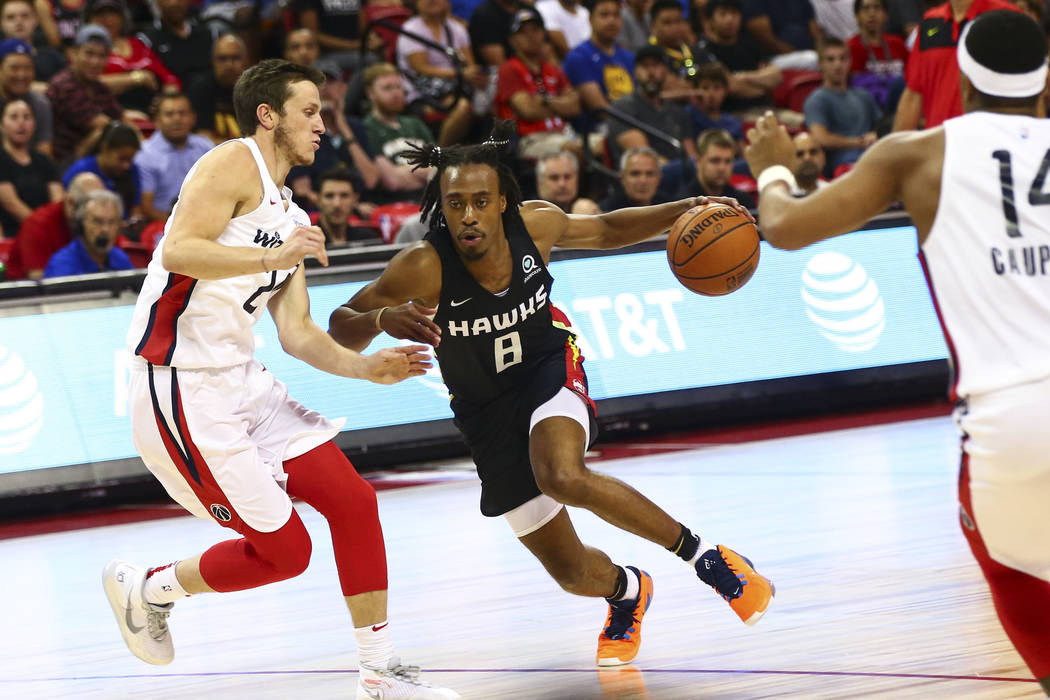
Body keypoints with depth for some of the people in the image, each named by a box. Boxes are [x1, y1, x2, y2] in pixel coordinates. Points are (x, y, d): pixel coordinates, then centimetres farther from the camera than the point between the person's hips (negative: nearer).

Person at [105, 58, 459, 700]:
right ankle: (146, 589, 17)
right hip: (183, 389, -9)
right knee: (284, 550, -6)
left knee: (353, 500, 1)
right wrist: (275, 257, -32)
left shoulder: (292, 219, 19)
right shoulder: (235, 165, -9)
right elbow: (179, 250, -24)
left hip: (243, 382, 9)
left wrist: (367, 367, 2)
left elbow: (297, 332, 16)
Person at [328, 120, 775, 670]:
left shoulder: (534, 225, -17)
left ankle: (705, 557, -21)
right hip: (489, 413, 1)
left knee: (563, 478, -36)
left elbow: (603, 231, 5)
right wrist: (383, 319, -44)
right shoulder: (424, 268, -27)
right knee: (571, 572, 5)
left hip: (550, 371, -1)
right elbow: (340, 329, -21)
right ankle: (627, 591, 44)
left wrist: (684, 211, -7)